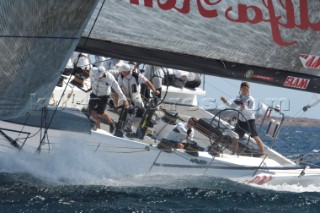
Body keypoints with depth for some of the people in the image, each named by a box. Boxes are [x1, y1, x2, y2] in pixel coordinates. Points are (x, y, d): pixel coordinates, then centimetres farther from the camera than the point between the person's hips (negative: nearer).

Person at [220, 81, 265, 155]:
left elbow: (251, 112, -21)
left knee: (256, 137, -14)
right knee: (234, 137, 7)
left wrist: (245, 108, -38)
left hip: (250, 120, -6)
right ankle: (234, 153, 23)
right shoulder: (239, 97, 5)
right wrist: (226, 102, 1)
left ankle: (263, 154, -10)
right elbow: (232, 106, 16)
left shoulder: (250, 99, -13)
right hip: (241, 120, 6)